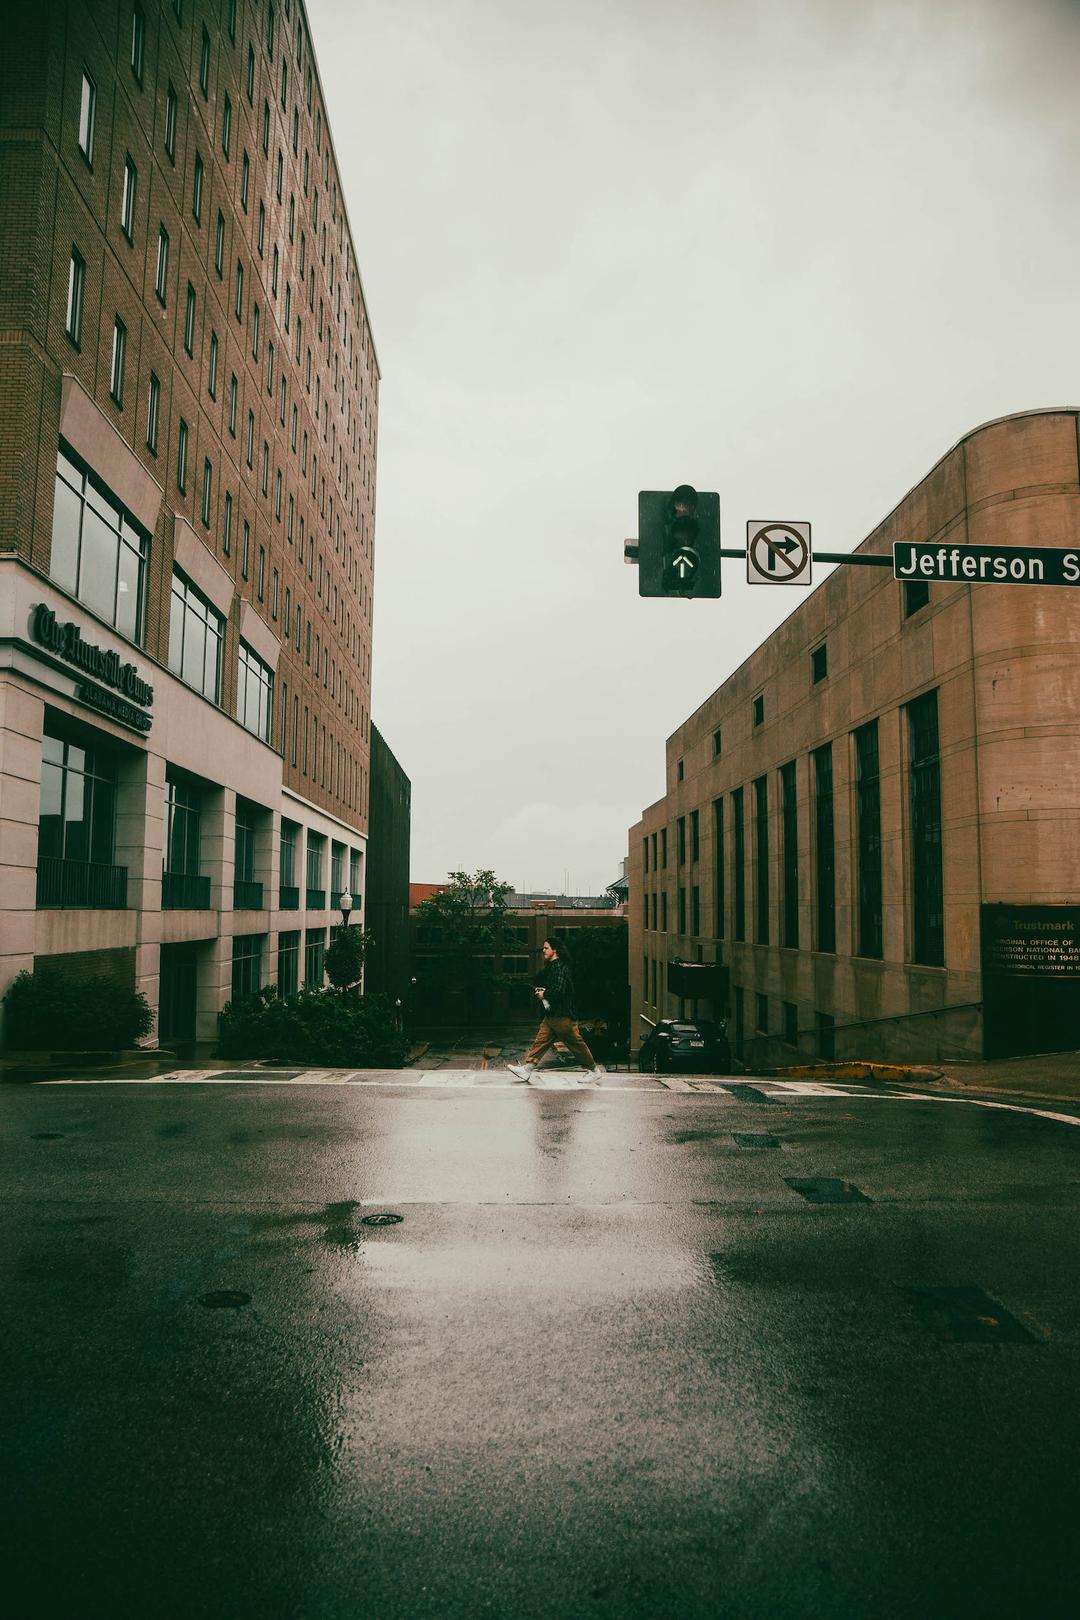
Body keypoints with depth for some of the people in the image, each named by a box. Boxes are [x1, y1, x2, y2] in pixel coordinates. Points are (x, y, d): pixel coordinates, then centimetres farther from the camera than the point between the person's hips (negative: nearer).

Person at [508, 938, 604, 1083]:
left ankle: (595, 1070, 12)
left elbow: (559, 991, -27)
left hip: (563, 1016, -10)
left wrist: (545, 994, -12)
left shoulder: (560, 967, -16)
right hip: (551, 1015, 10)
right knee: (541, 1041, 5)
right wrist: (540, 991, 10)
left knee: (576, 1044, 0)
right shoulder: (550, 967, 16)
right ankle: (526, 1068, 5)